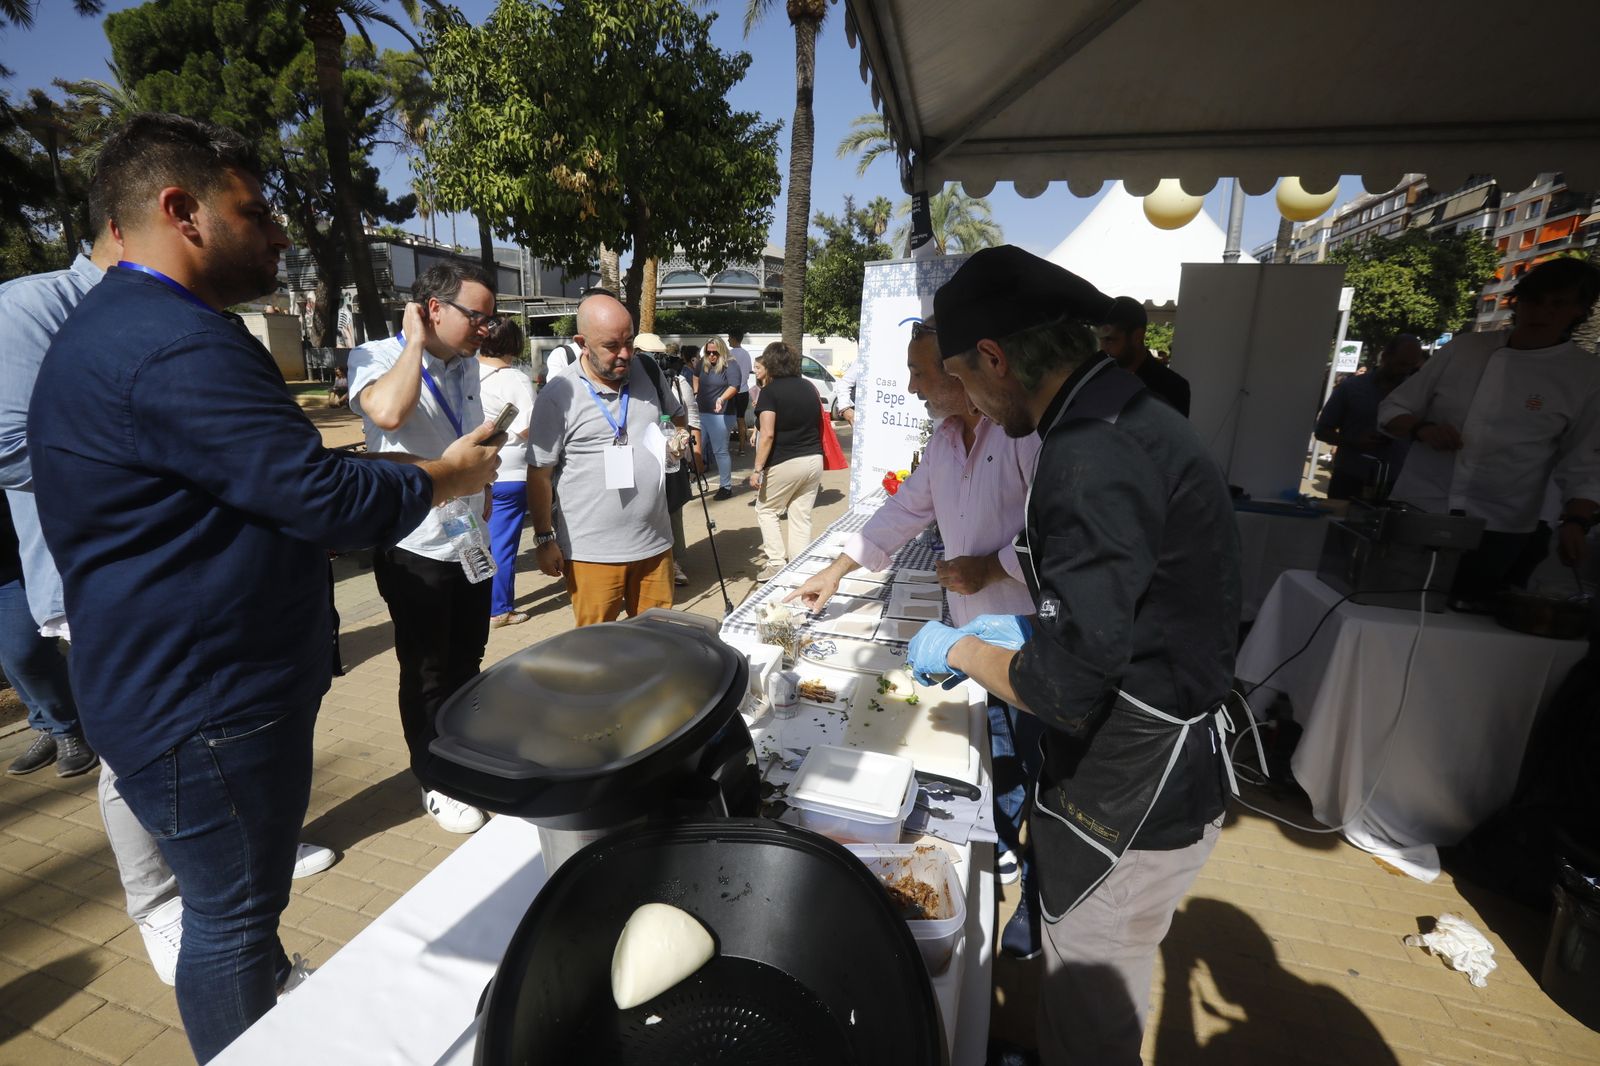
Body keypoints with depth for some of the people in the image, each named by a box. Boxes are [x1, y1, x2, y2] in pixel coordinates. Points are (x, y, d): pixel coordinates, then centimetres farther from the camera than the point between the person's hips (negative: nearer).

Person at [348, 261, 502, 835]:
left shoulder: (467, 365, 9)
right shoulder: (376, 357, -13)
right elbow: (388, 412, -35)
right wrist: (415, 341, -21)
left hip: (471, 543, 7)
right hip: (415, 549, -6)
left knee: (467, 663, 19)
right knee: (428, 672, 8)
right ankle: (436, 782, 28)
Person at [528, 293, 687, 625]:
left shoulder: (648, 371, 5)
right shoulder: (558, 396, -10)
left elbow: (676, 415, 23)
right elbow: (540, 475, -5)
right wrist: (545, 539, -5)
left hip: (655, 542, 4)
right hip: (592, 552, -4)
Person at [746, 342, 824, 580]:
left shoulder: (770, 390, -8)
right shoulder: (808, 387, 10)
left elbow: (768, 434, -17)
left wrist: (757, 469, -15)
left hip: (784, 463, -5)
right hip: (814, 460, 6)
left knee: (766, 510, 12)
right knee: (802, 517, 10)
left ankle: (776, 563, 5)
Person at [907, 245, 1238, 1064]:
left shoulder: (1092, 458, -28)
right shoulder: (1124, 415, 4)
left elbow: (1063, 689, -28)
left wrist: (961, 650, -11)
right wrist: (1030, 629, 9)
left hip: (1131, 803, -9)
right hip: (1153, 770, 9)